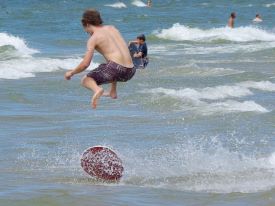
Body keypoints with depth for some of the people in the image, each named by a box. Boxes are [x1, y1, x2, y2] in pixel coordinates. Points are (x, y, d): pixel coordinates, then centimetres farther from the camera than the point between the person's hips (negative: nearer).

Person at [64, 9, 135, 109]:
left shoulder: (93, 39, 1)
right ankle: (113, 92, 34)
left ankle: (97, 89, -22)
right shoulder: (112, 28, 19)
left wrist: (71, 73, 10)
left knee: (85, 81, 11)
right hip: (130, 72, 7)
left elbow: (85, 64, -6)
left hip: (115, 68, -7)